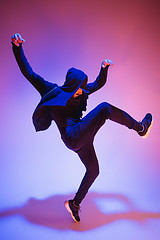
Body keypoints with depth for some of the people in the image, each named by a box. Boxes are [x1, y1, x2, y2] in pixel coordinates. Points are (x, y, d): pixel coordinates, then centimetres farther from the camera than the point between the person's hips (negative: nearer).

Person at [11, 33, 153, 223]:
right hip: (72, 136, -8)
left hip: (80, 138, 8)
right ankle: (140, 128, 0)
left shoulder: (79, 93, 19)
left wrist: (104, 68, 10)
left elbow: (99, 83, 27)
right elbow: (28, 72, 1)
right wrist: (17, 47, -5)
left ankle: (74, 203, 30)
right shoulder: (52, 90, 2)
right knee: (105, 108, -15)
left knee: (93, 170, 16)